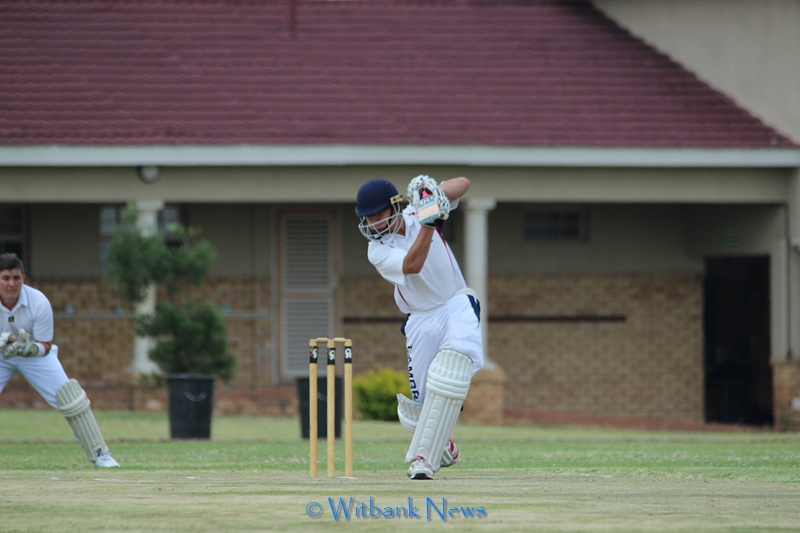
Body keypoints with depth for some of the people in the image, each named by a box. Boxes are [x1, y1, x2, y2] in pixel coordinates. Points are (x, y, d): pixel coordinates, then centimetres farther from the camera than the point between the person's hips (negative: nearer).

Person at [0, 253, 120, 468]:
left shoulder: (39, 303, -26)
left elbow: (45, 346, -18)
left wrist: (30, 348, -41)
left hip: (35, 353, -1)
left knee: (70, 397, -14)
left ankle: (99, 453, -4)